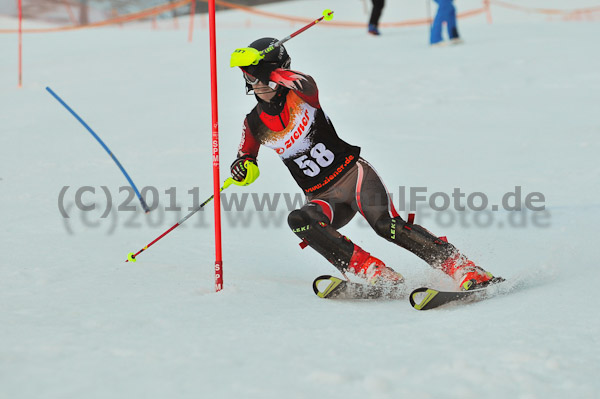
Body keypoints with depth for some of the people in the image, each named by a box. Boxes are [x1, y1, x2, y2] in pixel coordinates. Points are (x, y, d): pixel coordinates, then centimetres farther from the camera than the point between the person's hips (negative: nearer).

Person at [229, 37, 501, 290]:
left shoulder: (299, 94, -8)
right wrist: (243, 167, -1)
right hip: (323, 198, 4)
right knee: (299, 221, -29)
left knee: (387, 225, -29)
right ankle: (378, 275, -35)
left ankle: (465, 270, -28)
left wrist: (266, 73, -39)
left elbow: (304, 83, -33)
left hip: (352, 174, -4)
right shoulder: (255, 124, 6)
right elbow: (247, 155, 22)